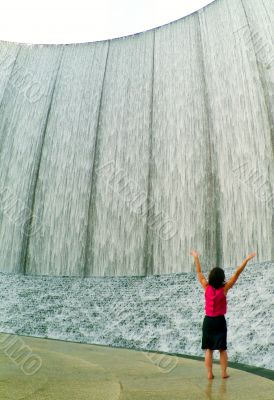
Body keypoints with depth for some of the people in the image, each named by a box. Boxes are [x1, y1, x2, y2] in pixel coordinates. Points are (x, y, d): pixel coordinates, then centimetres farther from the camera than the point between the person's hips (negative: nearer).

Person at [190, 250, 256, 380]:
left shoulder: (207, 287, -8)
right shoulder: (224, 288, -12)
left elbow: (199, 272, 2)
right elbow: (237, 273, -14)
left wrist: (196, 257, 11)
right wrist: (246, 259, -13)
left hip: (208, 321, 1)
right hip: (220, 321, -1)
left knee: (208, 349, 7)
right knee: (222, 348, 11)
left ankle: (209, 374, 7)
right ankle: (224, 373, 12)